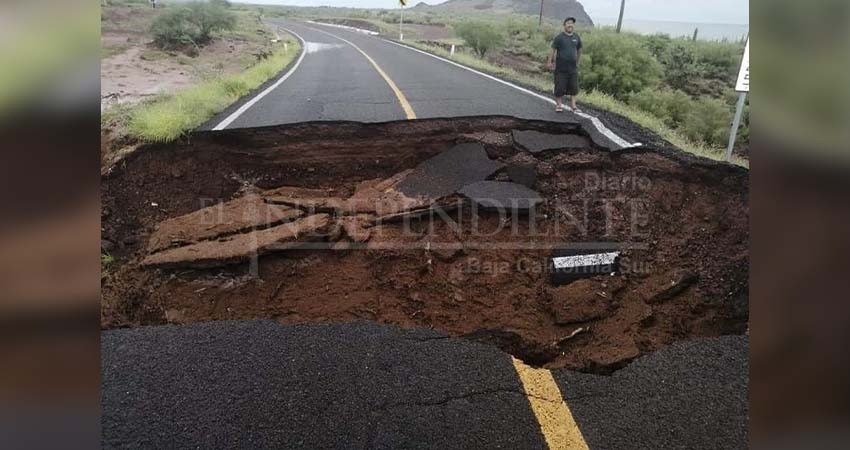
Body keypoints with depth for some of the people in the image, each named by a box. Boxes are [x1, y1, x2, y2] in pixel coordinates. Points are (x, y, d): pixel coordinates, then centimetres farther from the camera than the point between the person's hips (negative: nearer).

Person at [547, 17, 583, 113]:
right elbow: (553, 49, -4)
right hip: (561, 67, -4)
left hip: (573, 67, 4)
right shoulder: (559, 37, -3)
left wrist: (577, 62, 20)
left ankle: (573, 105, 11)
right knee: (560, 86, -1)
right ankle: (559, 104, 11)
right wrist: (549, 62, -10)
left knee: (573, 87, 4)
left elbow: (579, 50, 18)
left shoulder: (577, 37, 8)